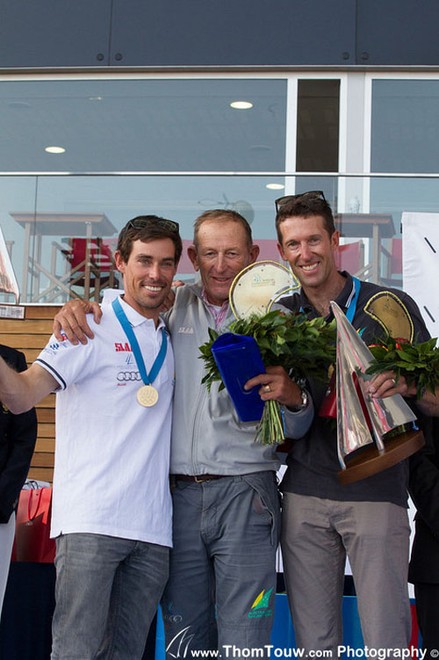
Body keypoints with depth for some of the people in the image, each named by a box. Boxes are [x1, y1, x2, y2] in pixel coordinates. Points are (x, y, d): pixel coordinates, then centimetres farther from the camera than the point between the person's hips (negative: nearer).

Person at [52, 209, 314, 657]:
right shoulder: (174, 305, 9)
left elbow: (297, 429, 6)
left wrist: (291, 398, -17)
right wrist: (76, 308, -3)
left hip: (245, 494, -2)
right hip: (179, 493, 2)